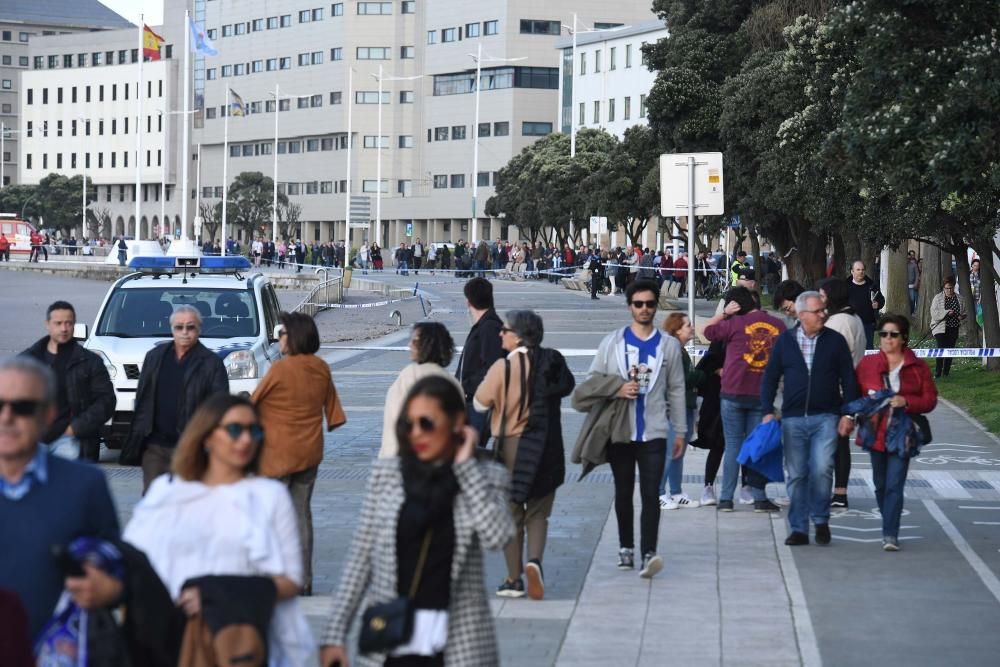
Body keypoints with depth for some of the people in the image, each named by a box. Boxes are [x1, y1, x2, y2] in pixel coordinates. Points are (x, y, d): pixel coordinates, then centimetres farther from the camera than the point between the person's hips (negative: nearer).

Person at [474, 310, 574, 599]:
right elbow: (567, 386, 13)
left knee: (511, 513, 9)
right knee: (538, 512, 12)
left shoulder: (503, 367, -15)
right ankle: (534, 560, -13)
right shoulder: (552, 362, -3)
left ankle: (514, 579, 9)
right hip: (545, 448, 3)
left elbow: (480, 403, -9)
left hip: (510, 446, -3)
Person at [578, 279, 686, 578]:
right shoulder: (612, 342, 6)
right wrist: (617, 390, -12)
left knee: (650, 494, -11)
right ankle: (626, 548, 23)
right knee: (623, 493, 11)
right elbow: (592, 380, 7)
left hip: (653, 433, -1)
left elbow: (676, 390, 11)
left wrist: (680, 430, 9)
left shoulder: (669, 345, 8)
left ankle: (648, 554, -19)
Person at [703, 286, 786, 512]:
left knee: (733, 445, 4)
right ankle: (759, 497, 6)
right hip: (762, 394, 2)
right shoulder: (778, 326, 2)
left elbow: (707, 330, 4)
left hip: (733, 393, -2)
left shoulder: (736, 324, -8)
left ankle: (726, 498, 3)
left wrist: (725, 313, 2)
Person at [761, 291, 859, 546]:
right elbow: (770, 378, 9)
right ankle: (798, 529, 11)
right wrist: (768, 411, 1)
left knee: (821, 469, -15)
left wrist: (848, 413, -1)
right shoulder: (785, 341, 6)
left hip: (825, 418, -1)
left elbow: (848, 379, 6)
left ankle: (821, 520, 6)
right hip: (793, 418, 2)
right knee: (796, 475, 3)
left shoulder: (835, 340, 4)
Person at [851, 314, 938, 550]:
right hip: (875, 432, 3)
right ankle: (890, 527, 31)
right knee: (881, 484, 13)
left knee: (895, 485, -12)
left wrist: (906, 402, -16)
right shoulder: (867, 364, 6)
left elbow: (930, 398, 0)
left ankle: (890, 535, -15)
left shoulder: (918, 367, 2)